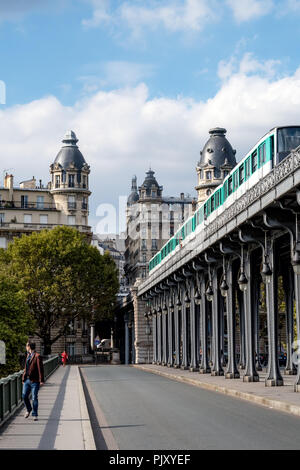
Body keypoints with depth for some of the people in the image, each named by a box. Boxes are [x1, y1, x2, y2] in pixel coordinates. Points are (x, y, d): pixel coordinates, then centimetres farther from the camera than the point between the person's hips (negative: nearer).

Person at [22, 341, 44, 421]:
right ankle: (29, 410, 29)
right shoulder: (28, 356, 14)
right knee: (24, 396, 5)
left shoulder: (37, 356, -10)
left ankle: (34, 415, 7)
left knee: (34, 398, -2)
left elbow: (40, 368, -14)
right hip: (27, 380, 7)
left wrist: (41, 380, -17)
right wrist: (23, 378, 17)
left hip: (34, 381, -7)